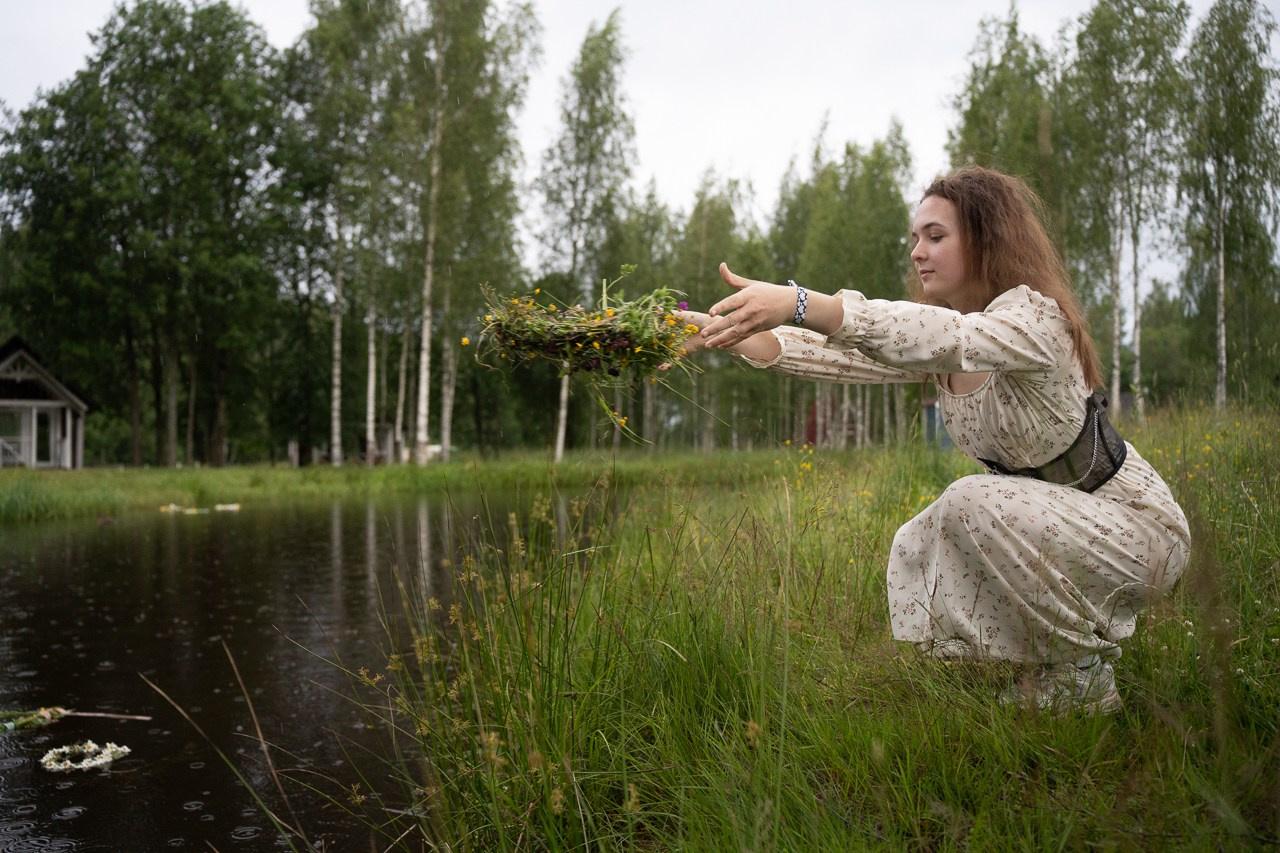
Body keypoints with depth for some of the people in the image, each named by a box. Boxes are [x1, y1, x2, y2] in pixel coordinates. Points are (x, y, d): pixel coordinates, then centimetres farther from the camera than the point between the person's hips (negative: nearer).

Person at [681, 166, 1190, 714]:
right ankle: (1055, 661, 12)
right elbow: (844, 354, -10)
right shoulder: (938, 333, 1)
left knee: (972, 502, -29)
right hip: (1046, 523, 8)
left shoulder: (1035, 316, -24)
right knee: (916, 554, -5)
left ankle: (1082, 673, -9)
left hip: (1134, 526, -8)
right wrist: (724, 334, -22)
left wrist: (798, 303, -54)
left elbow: (947, 337, -44)